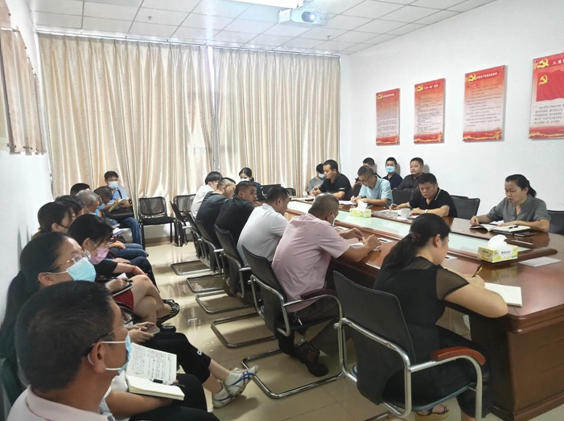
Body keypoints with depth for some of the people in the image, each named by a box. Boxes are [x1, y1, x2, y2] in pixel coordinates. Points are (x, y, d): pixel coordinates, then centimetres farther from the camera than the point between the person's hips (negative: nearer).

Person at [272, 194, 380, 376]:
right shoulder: (321, 227, -17)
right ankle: (311, 349, 4)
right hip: (297, 303, -9)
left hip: (280, 295, 9)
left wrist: (345, 235, 24)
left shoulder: (297, 221, 6)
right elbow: (355, 256, -10)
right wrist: (368, 246, 10)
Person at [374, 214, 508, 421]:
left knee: (450, 340, 31)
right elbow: (500, 308, -18)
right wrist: (476, 286, 2)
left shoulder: (391, 262, 0)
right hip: (410, 375, -7)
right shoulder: (436, 277, -22)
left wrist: (460, 282, 10)